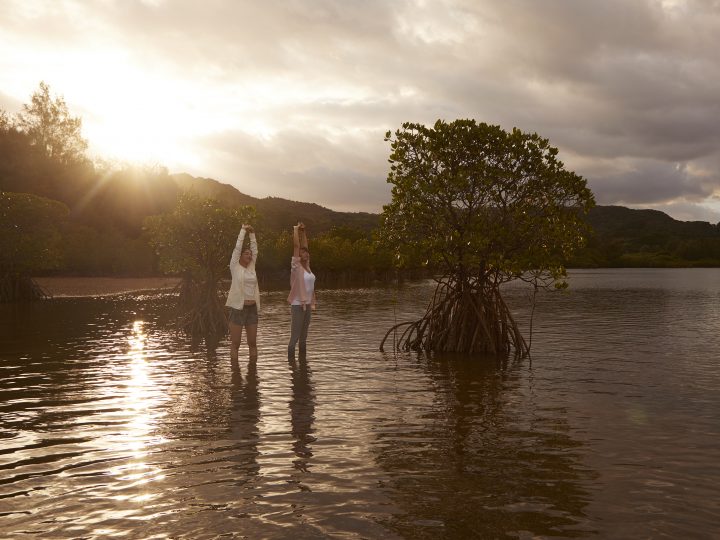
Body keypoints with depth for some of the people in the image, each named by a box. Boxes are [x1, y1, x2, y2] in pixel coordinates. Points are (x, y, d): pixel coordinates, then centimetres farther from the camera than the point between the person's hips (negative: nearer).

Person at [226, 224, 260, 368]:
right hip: (238, 307, -5)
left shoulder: (251, 267, 12)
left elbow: (255, 250, 12)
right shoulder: (235, 267, -1)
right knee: (235, 343, -1)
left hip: (252, 308, 5)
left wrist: (252, 233, 10)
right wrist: (243, 230, 3)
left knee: (252, 342, 9)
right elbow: (238, 247, -4)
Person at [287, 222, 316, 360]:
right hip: (297, 305, -7)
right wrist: (296, 229, -6)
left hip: (307, 304, 7)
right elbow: (296, 246, -12)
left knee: (303, 337, 12)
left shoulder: (307, 266, 9)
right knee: (294, 337, -5)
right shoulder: (296, 266, -8)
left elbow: (304, 246, 15)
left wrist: (303, 231, 11)